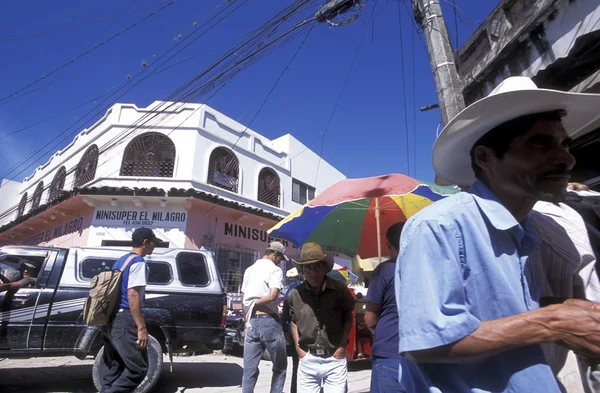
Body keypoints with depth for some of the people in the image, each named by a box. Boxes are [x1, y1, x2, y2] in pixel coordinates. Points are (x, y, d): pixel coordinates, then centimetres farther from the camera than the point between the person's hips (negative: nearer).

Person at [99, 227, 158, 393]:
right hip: (124, 320, -10)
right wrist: (141, 327, -21)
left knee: (112, 368, 14)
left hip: (111, 320, 10)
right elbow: (132, 294, -20)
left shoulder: (120, 261, 17)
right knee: (138, 368, -4)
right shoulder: (138, 262, -11)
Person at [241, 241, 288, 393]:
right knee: (280, 367, 11)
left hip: (252, 322, 6)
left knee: (249, 369, 9)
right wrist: (256, 303, -5)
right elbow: (272, 296, -21)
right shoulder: (275, 270, -7)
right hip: (269, 321, -6)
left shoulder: (249, 270, 15)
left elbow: (243, 299, 16)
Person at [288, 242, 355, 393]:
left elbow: (348, 318, 4)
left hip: (335, 359, -1)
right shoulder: (295, 294, -4)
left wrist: (342, 346, -4)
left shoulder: (340, 289, -9)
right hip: (307, 360, 2)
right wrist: (298, 348, 2)